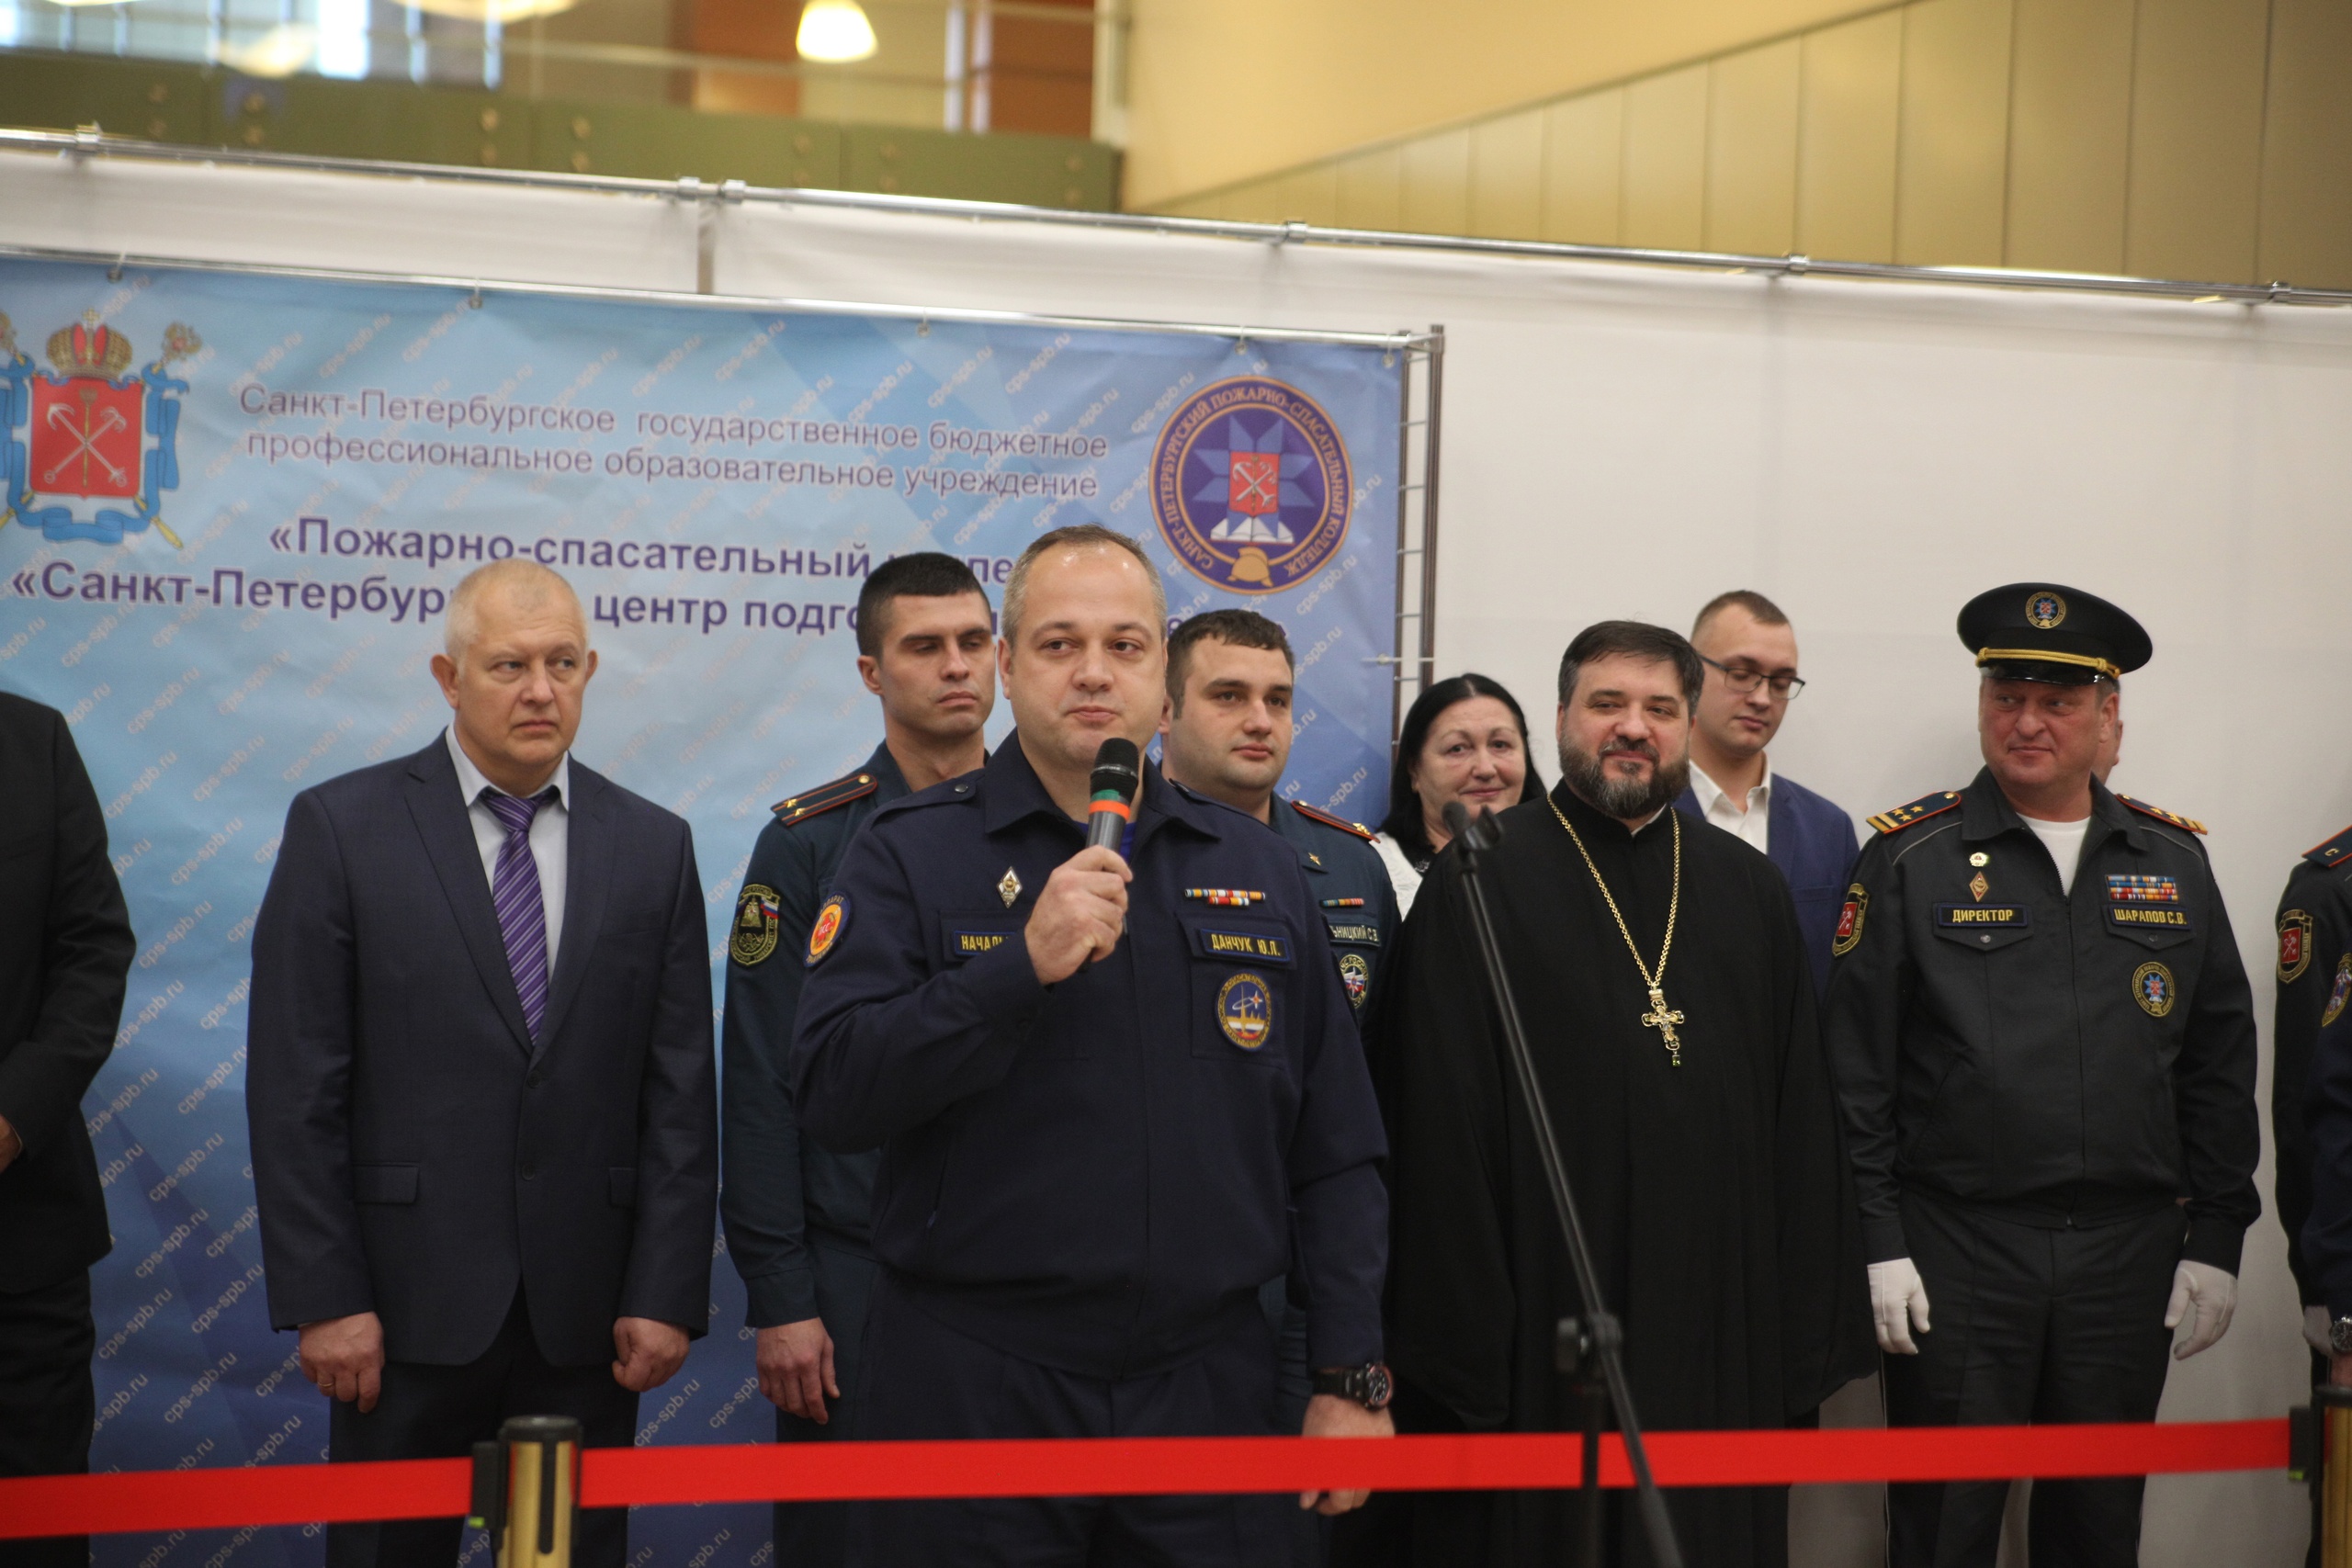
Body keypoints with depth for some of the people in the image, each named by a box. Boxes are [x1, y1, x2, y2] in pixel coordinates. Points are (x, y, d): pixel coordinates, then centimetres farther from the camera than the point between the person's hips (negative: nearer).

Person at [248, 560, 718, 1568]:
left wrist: (667, 1293, -1)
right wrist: (322, 1298, -9)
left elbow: (680, 1093, 6)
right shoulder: (340, 828, 0)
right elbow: (295, 1089, -3)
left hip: (585, 1317, 2)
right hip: (407, 1306, -2)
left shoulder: (653, 846, 7)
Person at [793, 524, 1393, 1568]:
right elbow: (831, 1093, -12)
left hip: (1206, 1389, 3)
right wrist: (1024, 965, -20)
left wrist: (1352, 1379, 4)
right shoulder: (910, 855, 1)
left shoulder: (1257, 871, 11)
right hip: (970, 1391, -3)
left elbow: (1335, 1157, 11)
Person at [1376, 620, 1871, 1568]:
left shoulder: (1751, 892, 13)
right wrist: (1461, 1342, -11)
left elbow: (1804, 1119, 12)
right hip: (1541, 1338, -4)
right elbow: (1440, 1134, -5)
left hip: (1725, 1342, 4)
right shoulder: (1479, 886, -1)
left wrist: (1813, 1337, 6)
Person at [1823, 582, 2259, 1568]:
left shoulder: (2172, 860, 8)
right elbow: (1855, 1069, -3)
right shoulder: (1910, 859, -1)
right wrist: (1879, 1244, -8)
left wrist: (2215, 1238, 6)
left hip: (2129, 1258, 3)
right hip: (1955, 1255, -3)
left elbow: (2219, 1064, 11)